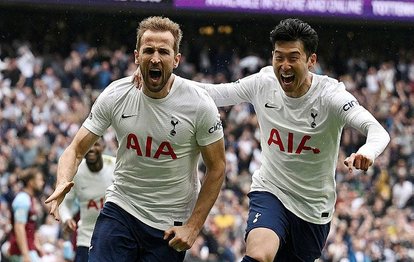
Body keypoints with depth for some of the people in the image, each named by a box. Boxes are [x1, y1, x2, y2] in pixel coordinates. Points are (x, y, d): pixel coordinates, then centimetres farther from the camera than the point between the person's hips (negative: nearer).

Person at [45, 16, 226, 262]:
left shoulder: (199, 104, -13)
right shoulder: (115, 95, -8)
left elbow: (216, 168, -5)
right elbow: (77, 149, -2)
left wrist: (193, 227, -9)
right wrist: (63, 183, -24)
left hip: (171, 225, -1)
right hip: (120, 209, 2)